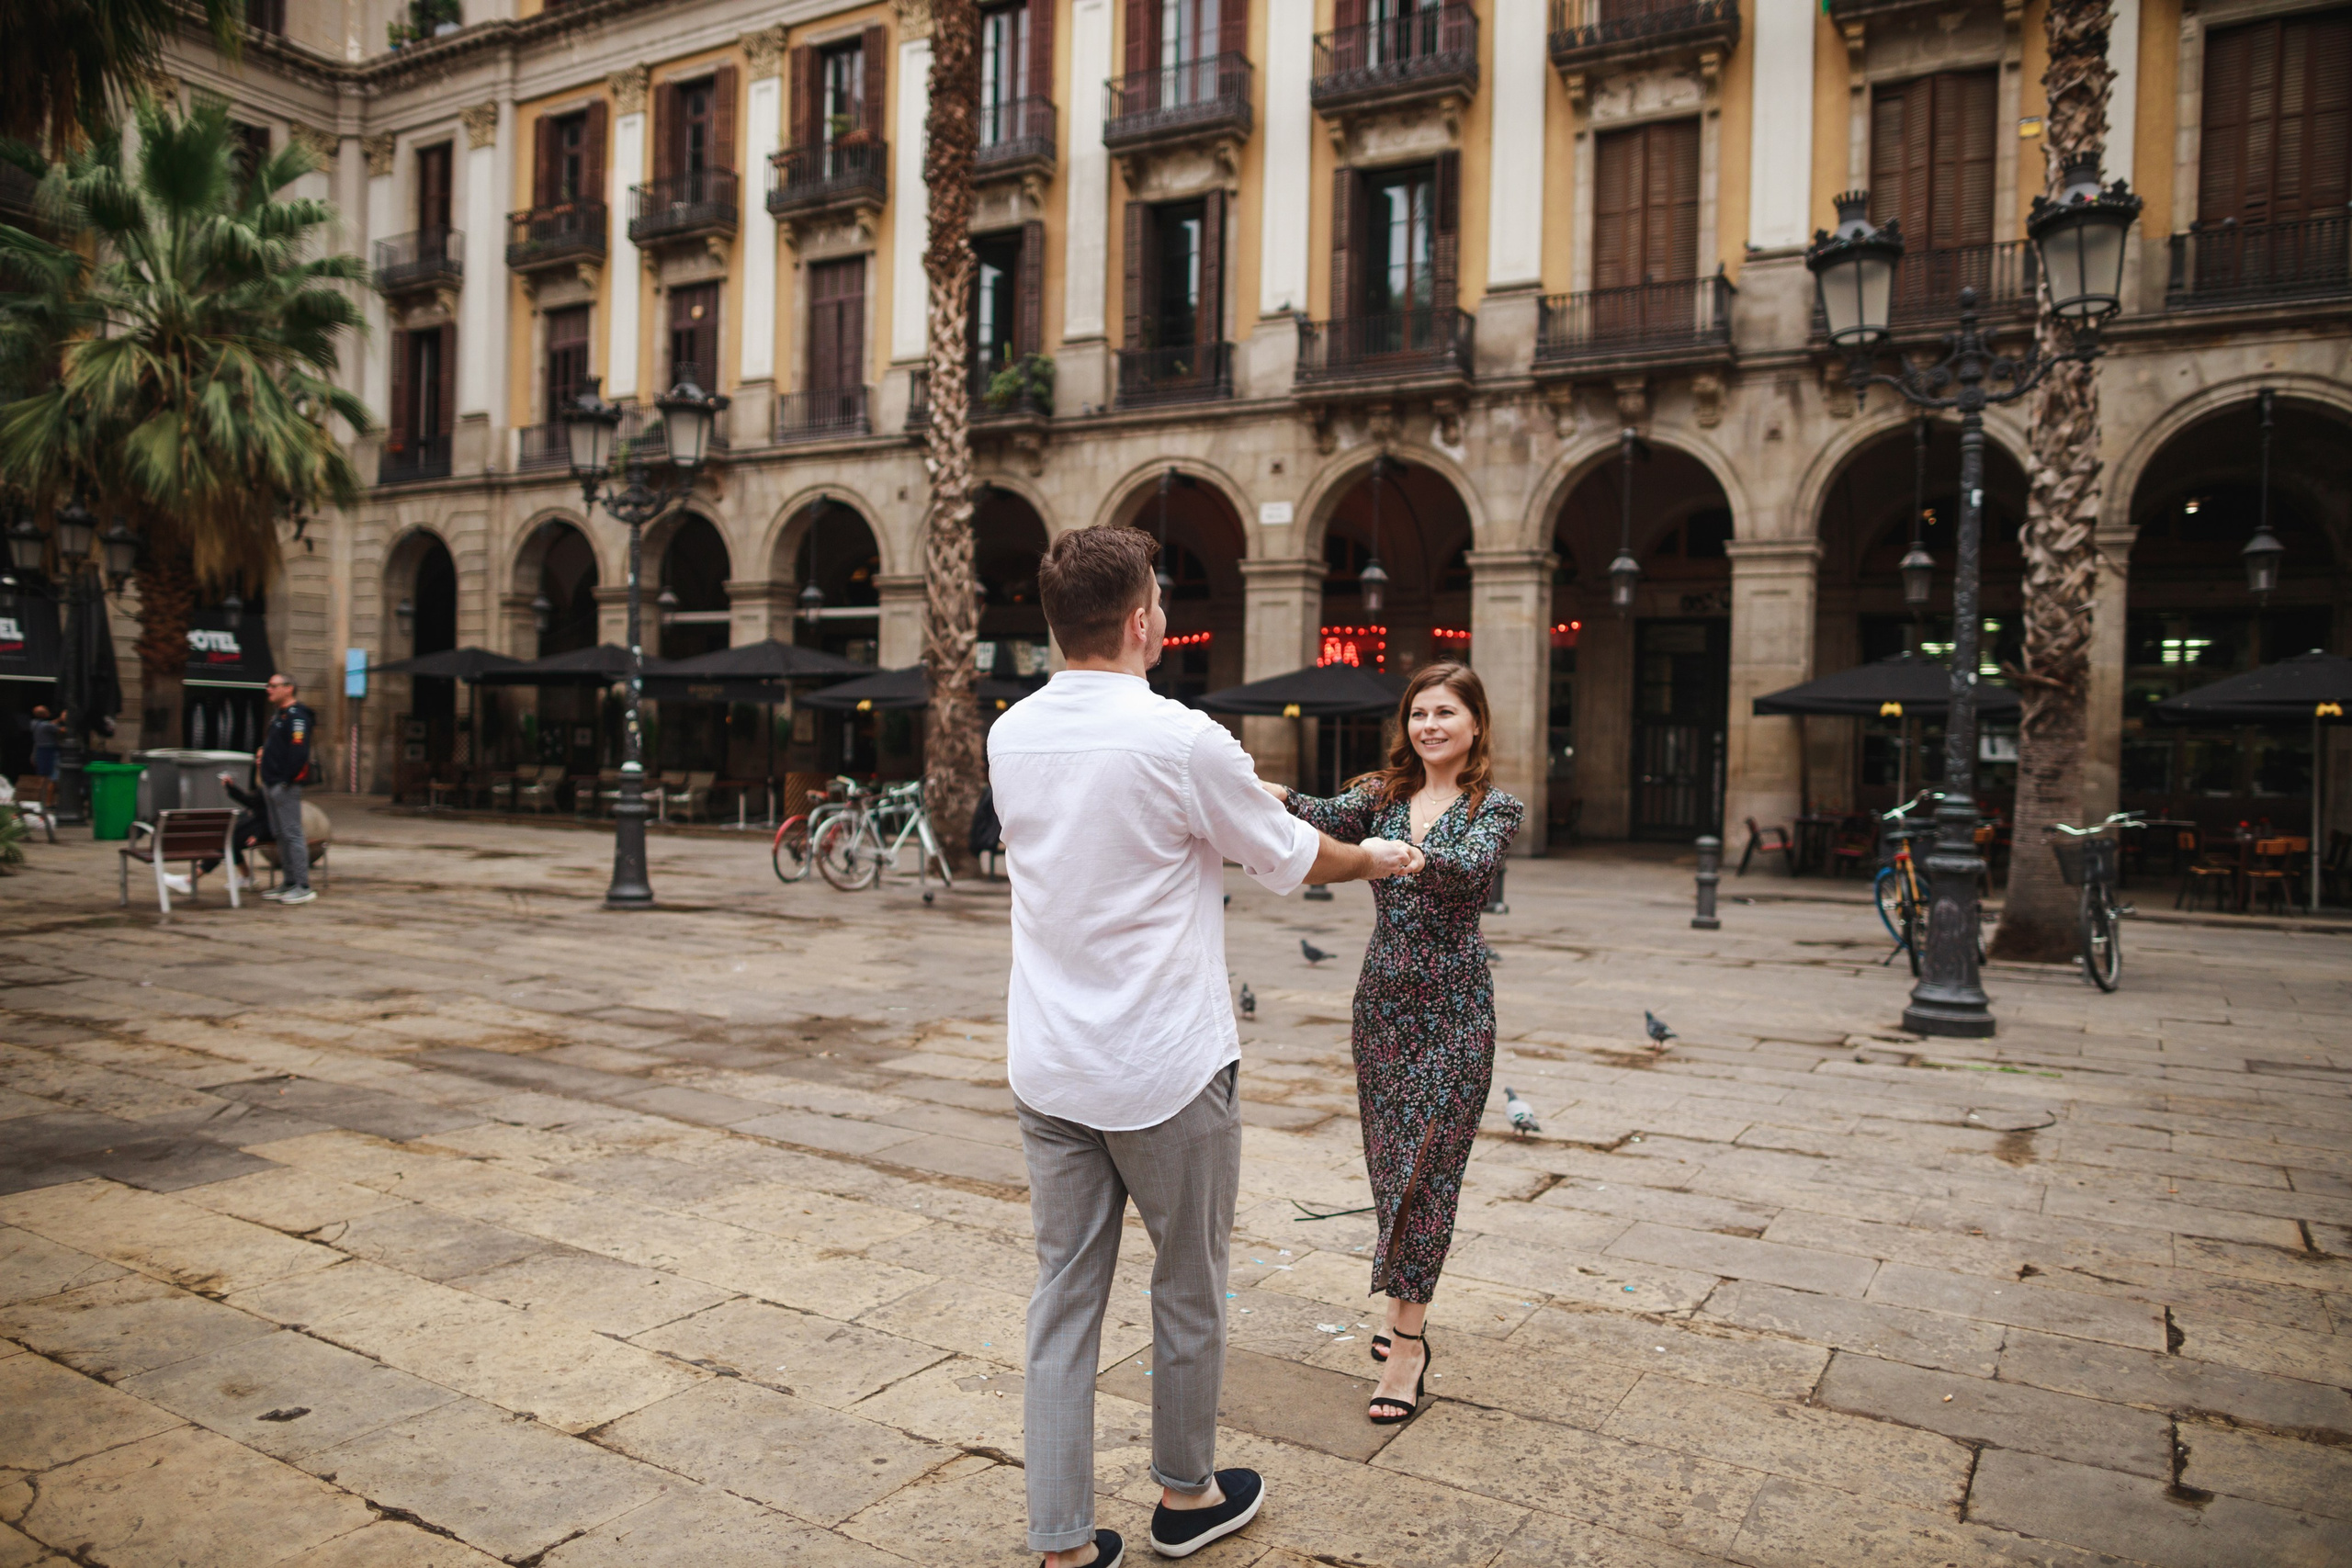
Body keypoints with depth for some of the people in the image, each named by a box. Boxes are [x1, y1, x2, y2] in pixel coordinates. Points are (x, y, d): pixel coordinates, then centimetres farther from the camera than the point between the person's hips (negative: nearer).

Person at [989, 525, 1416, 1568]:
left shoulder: (1010, 737, 1)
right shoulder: (1181, 742, -18)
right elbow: (1294, 860, -4)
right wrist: (1373, 858, 18)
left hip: (1047, 1069, 5)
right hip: (1167, 1071, -5)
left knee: (1064, 1296, 13)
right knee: (1188, 1291, 16)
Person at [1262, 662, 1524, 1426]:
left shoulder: (1496, 806, -3)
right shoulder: (1383, 793, 7)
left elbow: (1469, 868, -24)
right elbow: (1327, 818, -13)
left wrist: (1411, 855, -45)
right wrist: (1279, 799, -35)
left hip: (1453, 1003, -4)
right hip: (1383, 995, 4)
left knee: (1427, 1160, -4)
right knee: (1386, 1156, 10)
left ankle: (1407, 1342, 2)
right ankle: (1402, 1298, 29)